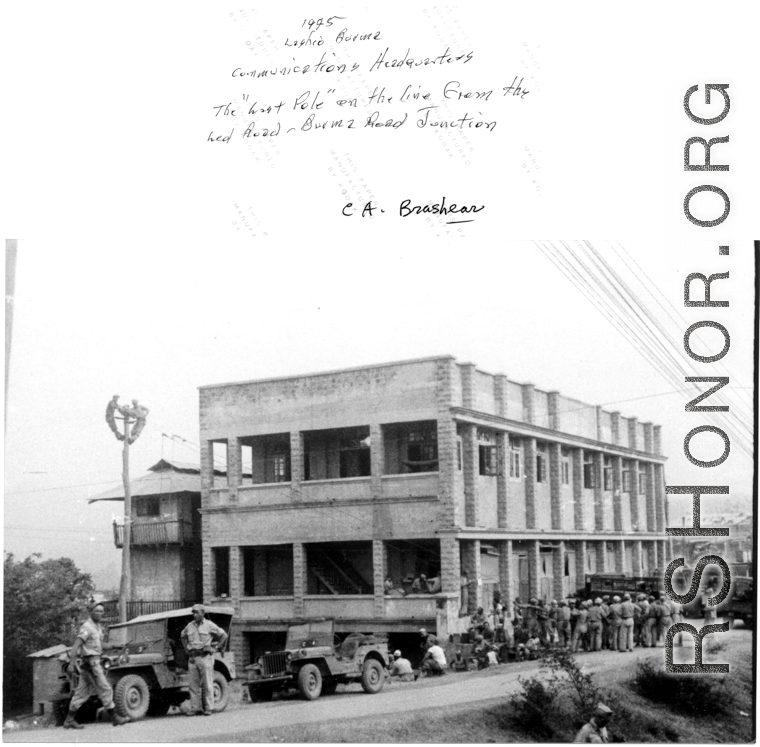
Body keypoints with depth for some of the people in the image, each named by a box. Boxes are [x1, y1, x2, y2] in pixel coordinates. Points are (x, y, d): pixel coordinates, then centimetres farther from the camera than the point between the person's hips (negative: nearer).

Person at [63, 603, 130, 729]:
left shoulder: (98, 627, 16)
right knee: (105, 689, -5)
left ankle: (69, 720, 10)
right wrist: (73, 662, -27)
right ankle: (114, 717, 1)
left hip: (94, 661, 9)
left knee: (83, 692, 8)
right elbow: (76, 644, -21)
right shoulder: (87, 627, -13)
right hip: (91, 662, -9)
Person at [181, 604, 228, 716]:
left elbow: (223, 635, 4)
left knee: (207, 684, -3)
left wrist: (217, 648, 0)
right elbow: (182, 636, 29)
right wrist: (186, 649, 17)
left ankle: (209, 708, 0)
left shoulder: (209, 625, -2)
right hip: (192, 657, 4)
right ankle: (195, 708, 7)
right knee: (194, 685, 3)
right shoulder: (189, 626, 10)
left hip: (205, 657, -4)